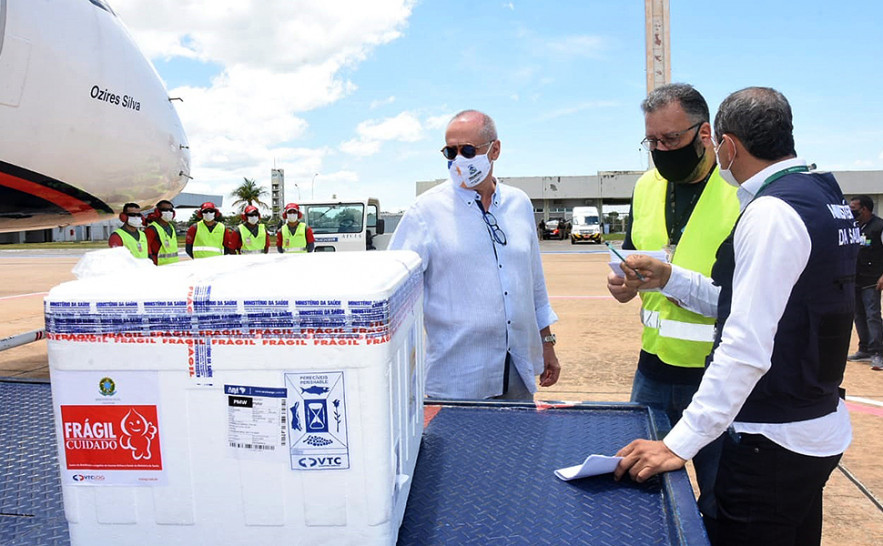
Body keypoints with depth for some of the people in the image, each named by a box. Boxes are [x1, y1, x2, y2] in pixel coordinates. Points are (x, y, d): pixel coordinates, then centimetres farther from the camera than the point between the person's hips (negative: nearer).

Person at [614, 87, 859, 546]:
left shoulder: (771, 212, -21)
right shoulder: (824, 195, 9)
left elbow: (748, 350, -28)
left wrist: (679, 444, -27)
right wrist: (670, 278, 10)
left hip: (773, 446, -10)